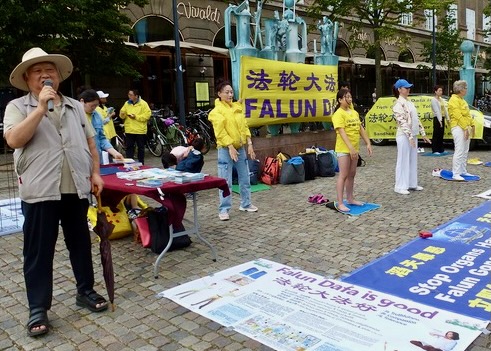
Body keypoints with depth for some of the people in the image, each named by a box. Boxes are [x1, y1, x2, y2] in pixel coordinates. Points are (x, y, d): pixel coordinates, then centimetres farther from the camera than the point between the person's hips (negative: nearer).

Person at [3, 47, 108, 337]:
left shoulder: (76, 106, 12)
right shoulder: (17, 107, 1)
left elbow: (90, 142, 14)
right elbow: (14, 140, -16)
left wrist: (95, 173, 4)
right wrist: (41, 108, -18)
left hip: (77, 188, 4)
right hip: (40, 191, -3)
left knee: (81, 243, 14)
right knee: (38, 251, 4)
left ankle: (86, 291, 30)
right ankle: (38, 308, 16)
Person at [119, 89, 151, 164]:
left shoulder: (143, 103, -5)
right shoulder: (127, 103, 9)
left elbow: (147, 115, -13)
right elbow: (122, 116, 13)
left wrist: (136, 117, -17)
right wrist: (122, 114, -11)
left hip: (140, 130, -3)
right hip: (129, 130, 4)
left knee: (141, 148, 7)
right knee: (129, 147, 5)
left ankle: (141, 163, 18)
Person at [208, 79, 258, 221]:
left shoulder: (237, 107, 11)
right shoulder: (217, 111, -8)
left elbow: (244, 126, 11)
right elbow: (220, 132, -14)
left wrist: (249, 144, 4)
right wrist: (231, 147, -20)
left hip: (240, 147, 7)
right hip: (226, 149, -6)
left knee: (245, 178, 14)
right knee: (226, 181, -4)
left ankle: (245, 204, 28)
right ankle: (224, 209, 5)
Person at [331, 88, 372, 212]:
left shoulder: (354, 112, 12)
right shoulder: (339, 114, -13)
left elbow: (361, 129, 14)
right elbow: (342, 132, -22)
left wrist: (368, 143, 7)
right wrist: (350, 148, -29)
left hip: (355, 148, 8)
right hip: (344, 149, -8)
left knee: (352, 174, 15)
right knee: (343, 175, -6)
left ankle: (350, 198, 26)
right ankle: (340, 203, -2)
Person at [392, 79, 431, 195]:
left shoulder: (409, 102, 15)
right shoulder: (398, 104, -12)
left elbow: (416, 119, 17)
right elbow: (402, 122, -19)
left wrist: (423, 134, 15)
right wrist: (410, 136, -24)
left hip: (413, 135, 9)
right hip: (404, 136, -9)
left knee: (413, 160, 13)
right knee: (403, 161, -4)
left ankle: (412, 184, 23)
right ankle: (400, 186, 3)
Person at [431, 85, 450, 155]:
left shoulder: (441, 99, 15)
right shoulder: (434, 100, -10)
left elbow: (445, 109, 16)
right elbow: (437, 111, -18)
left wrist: (447, 118, 11)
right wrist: (440, 120, -25)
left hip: (442, 118, 8)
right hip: (437, 119, -8)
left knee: (441, 135, 11)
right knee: (436, 135, -5)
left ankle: (441, 149, 17)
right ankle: (435, 150, -2)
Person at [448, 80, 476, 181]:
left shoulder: (461, 100, 19)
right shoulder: (454, 100, -12)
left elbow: (468, 114, 23)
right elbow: (458, 116, -19)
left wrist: (472, 125, 15)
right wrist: (465, 128, -21)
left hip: (466, 128, 10)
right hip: (459, 128, -10)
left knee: (465, 151, 13)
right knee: (459, 152, -13)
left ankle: (463, 171, 20)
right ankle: (455, 174, -12)